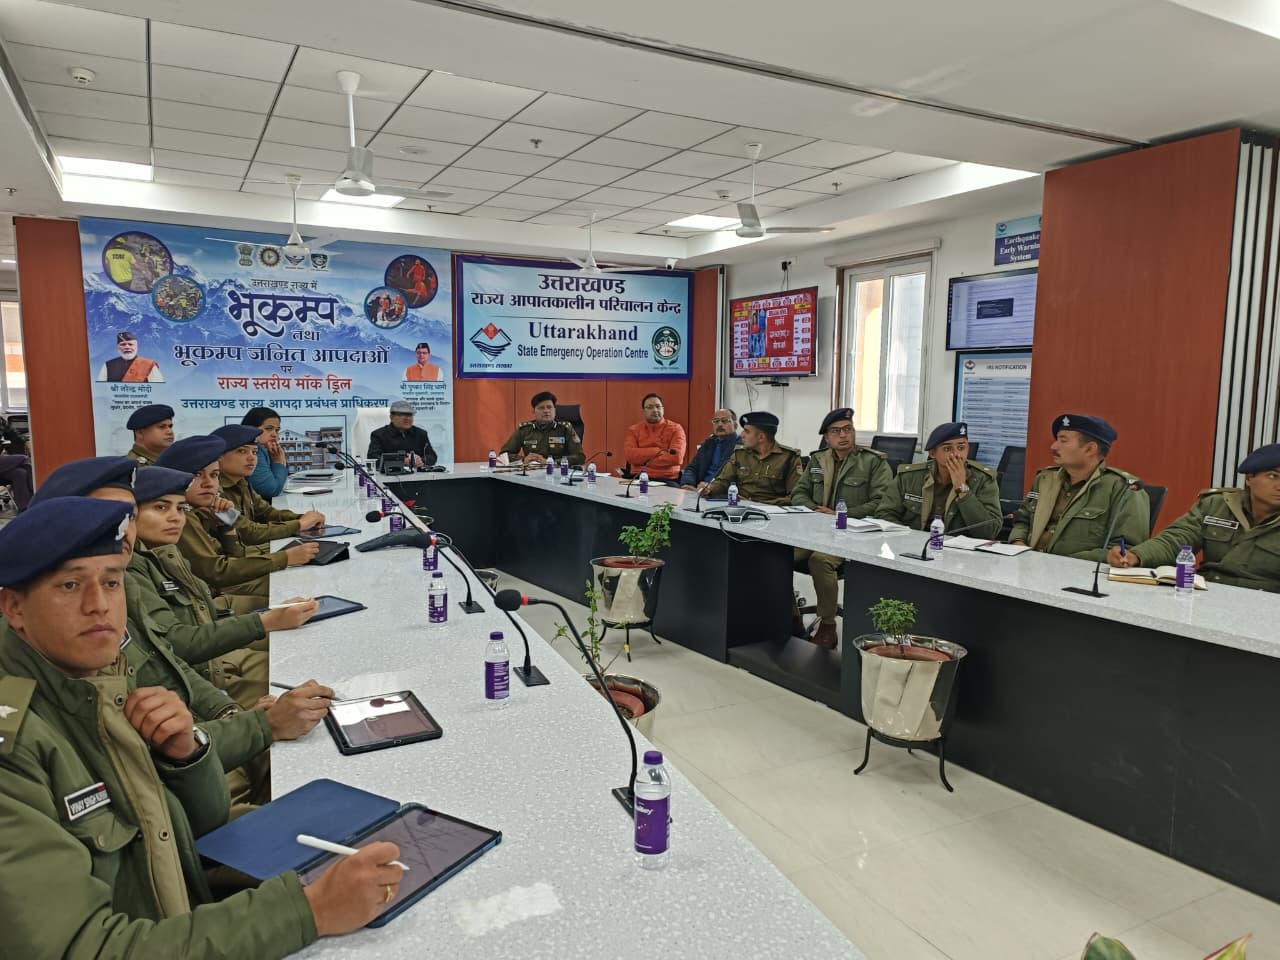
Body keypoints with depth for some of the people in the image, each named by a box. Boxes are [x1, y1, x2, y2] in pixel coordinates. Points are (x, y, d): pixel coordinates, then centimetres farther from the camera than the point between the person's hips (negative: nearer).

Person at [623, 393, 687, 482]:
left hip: (667, 480, -1)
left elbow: (677, 457, -11)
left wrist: (643, 459, -6)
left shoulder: (675, 429, 3)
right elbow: (629, 454, -5)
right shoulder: (634, 430, 10)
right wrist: (656, 451, -12)